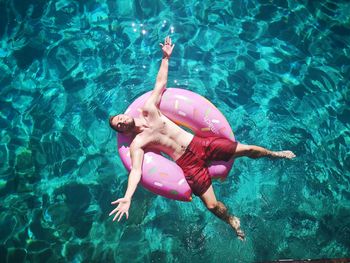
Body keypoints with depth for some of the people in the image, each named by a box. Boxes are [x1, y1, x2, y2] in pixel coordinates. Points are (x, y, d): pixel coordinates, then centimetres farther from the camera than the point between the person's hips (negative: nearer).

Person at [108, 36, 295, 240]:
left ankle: (275, 154, 33)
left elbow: (161, 82, 13)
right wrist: (127, 198, -32)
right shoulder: (136, 144, -6)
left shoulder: (149, 109, 3)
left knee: (246, 149, 4)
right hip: (188, 163, -3)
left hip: (199, 143, 3)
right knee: (212, 205, -10)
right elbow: (136, 171, -18)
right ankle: (232, 220, 22)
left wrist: (166, 57, 11)